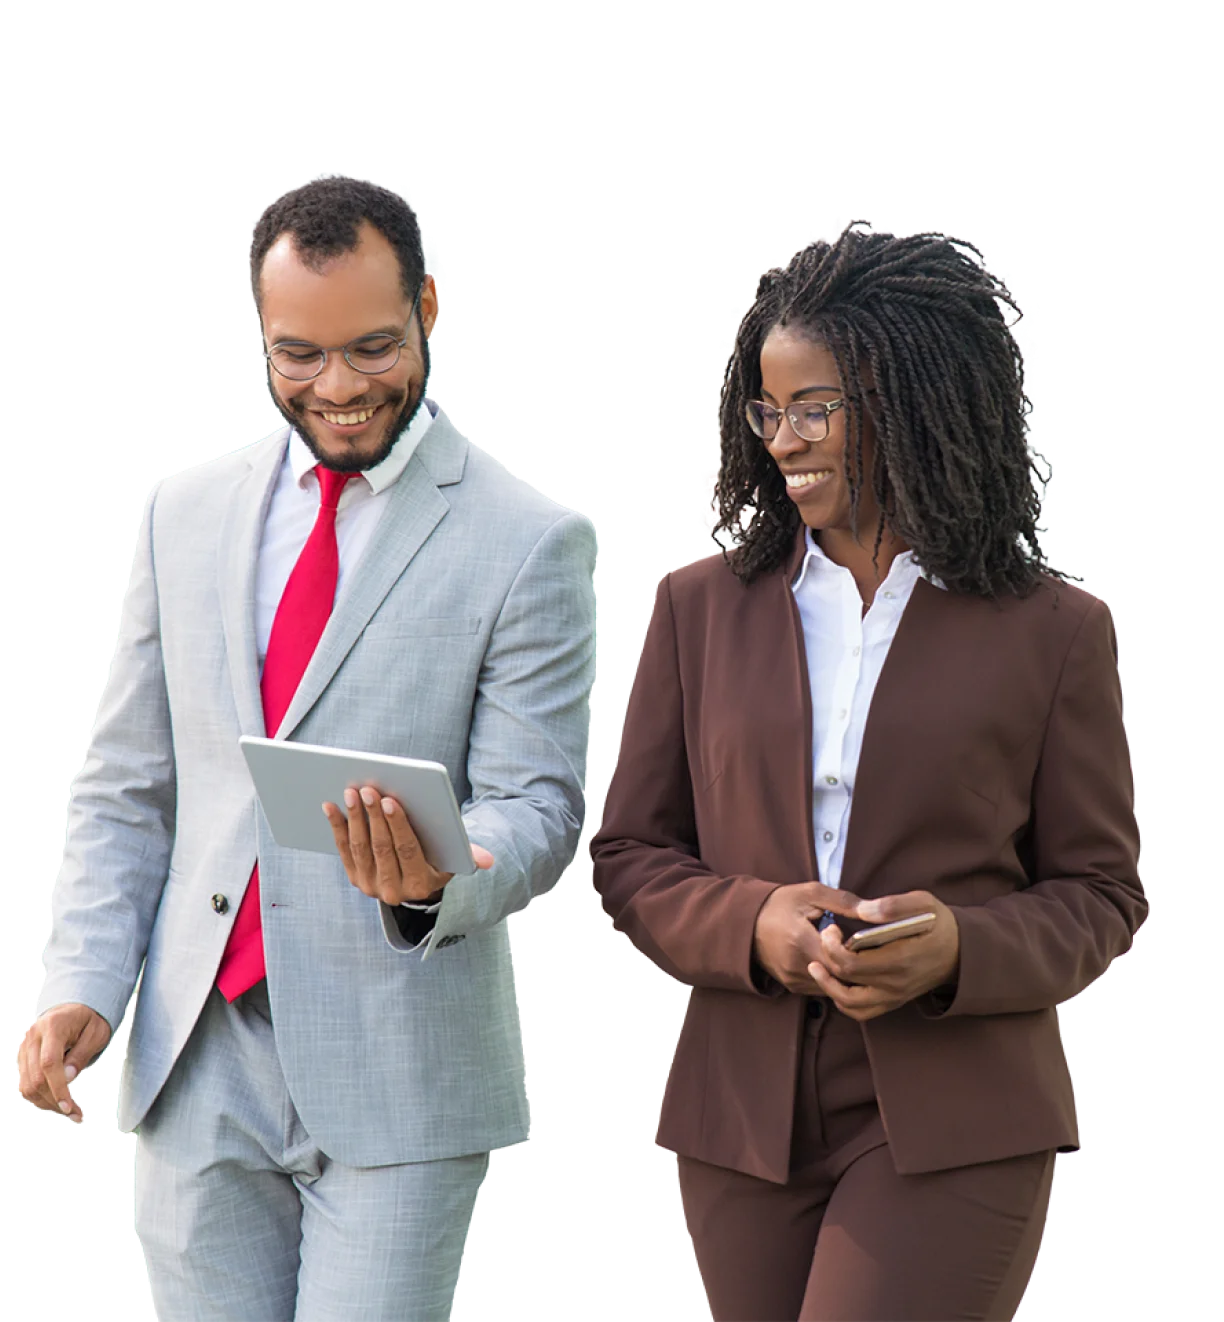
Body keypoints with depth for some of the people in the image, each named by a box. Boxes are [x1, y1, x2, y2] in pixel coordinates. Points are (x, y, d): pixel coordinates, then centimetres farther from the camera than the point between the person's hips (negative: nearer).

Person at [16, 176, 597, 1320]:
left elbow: (536, 804, -6)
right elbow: (124, 787, 13)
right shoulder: (186, 516, 11)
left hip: (395, 1070, -3)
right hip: (198, 1059, 4)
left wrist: (438, 883, -28)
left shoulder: (530, 541, -2)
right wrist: (80, 985, 0)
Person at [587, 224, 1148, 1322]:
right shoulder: (701, 606, 9)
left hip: (952, 1128, -3)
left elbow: (1101, 893, 4)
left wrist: (963, 949, -16)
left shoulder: (1053, 631, 2)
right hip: (744, 1121, 3)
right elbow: (628, 856, 9)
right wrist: (750, 924, -12)